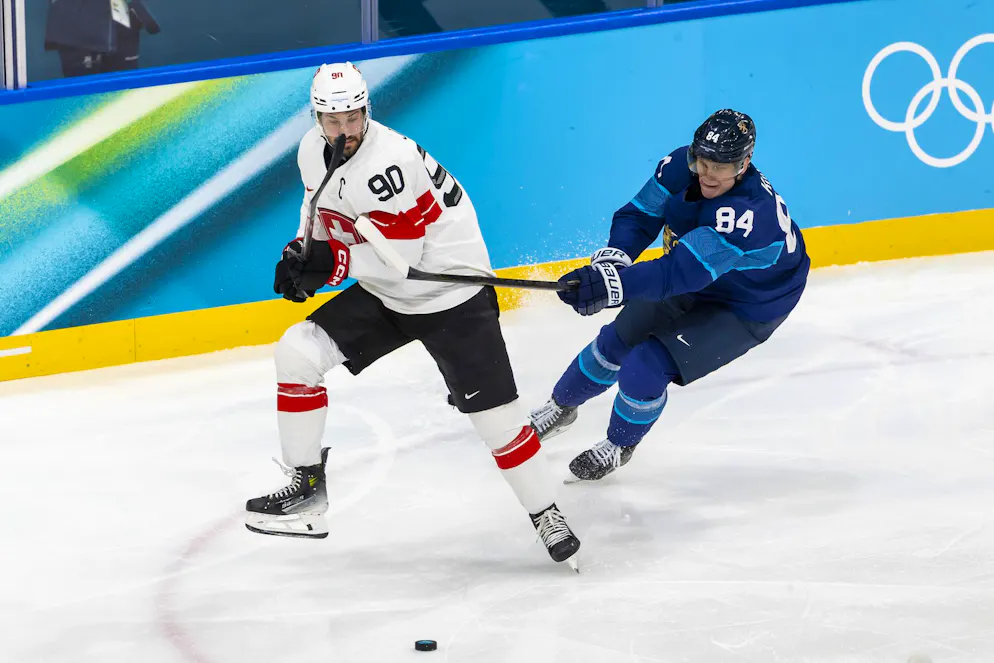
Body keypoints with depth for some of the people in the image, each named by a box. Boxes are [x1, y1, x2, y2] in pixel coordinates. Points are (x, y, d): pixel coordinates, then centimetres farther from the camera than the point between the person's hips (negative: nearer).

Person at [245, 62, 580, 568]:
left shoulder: (390, 162, -30)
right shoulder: (313, 151, -4)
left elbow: (397, 257, -29)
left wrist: (332, 262, -30)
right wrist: (301, 251, 1)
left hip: (449, 293, -7)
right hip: (382, 293, 7)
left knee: (493, 412, -9)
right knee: (297, 353, -7)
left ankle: (547, 515, 10)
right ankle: (306, 490, 3)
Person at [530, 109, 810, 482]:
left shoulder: (751, 212, -43)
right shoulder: (681, 167, -21)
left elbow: (683, 272, -49)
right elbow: (639, 214, -10)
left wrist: (613, 285, -58)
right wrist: (613, 256, -31)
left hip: (748, 307, -7)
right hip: (692, 281, 7)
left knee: (647, 366, -15)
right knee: (617, 340, 11)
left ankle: (619, 445, 16)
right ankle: (561, 408, 41)